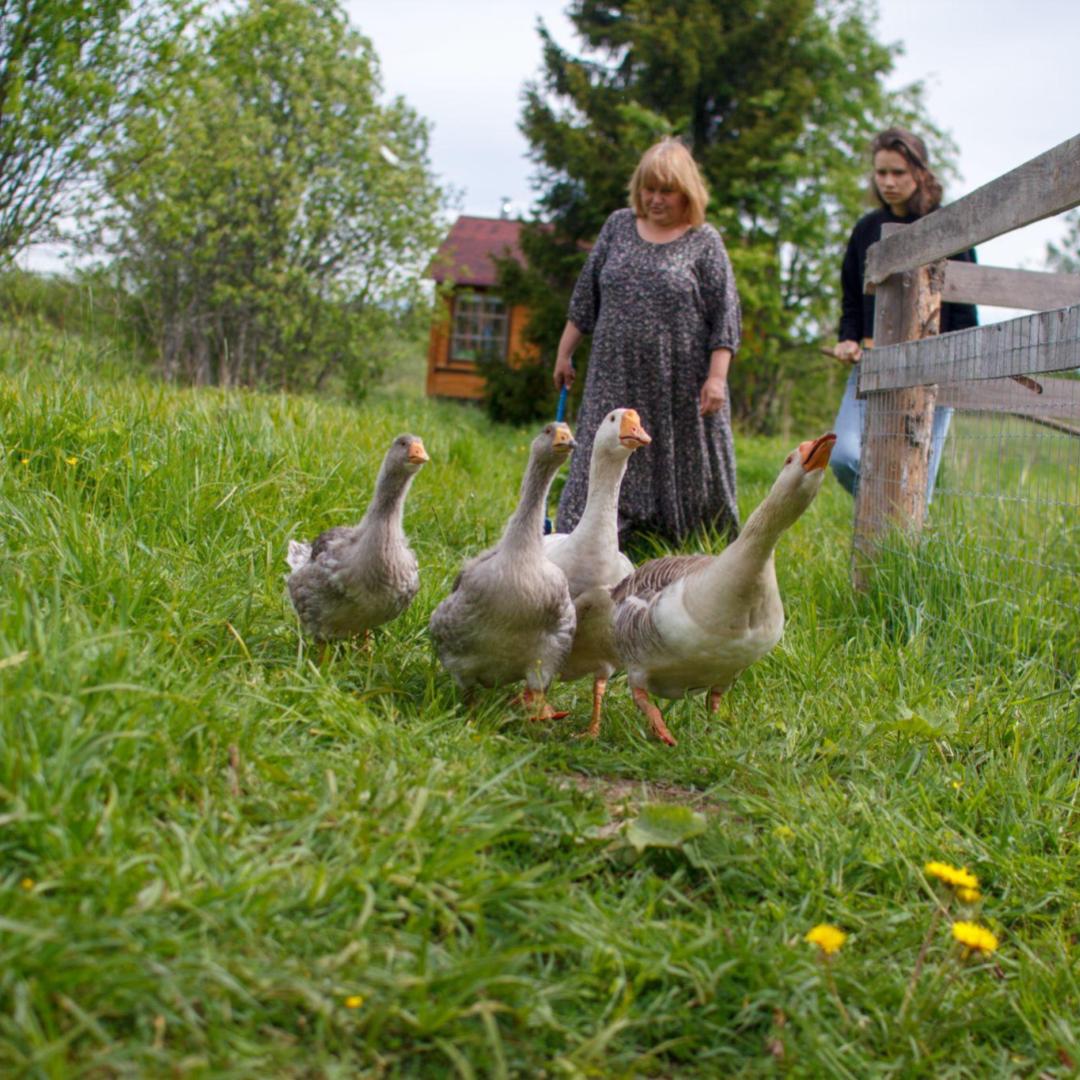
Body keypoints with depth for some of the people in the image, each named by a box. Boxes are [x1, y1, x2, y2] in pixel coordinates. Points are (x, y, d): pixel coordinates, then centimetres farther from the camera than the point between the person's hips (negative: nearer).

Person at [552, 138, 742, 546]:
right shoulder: (619, 225, 10)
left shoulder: (704, 242, 0)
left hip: (682, 387, -2)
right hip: (617, 380, 3)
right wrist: (565, 350, 13)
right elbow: (586, 292, 14)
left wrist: (716, 376, -11)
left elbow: (726, 313, -3)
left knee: (688, 472, 5)